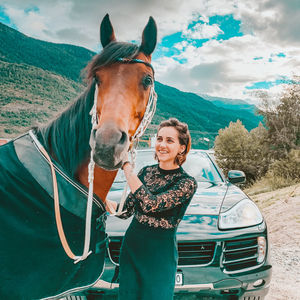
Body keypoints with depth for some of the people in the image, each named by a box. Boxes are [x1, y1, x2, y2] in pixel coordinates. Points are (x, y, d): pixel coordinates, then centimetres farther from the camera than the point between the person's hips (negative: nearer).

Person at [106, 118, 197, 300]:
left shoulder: (187, 182, -15)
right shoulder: (146, 172, 2)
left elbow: (150, 204, -29)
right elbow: (126, 210, 5)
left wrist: (127, 166, -25)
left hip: (160, 254, -5)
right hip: (131, 246, 5)